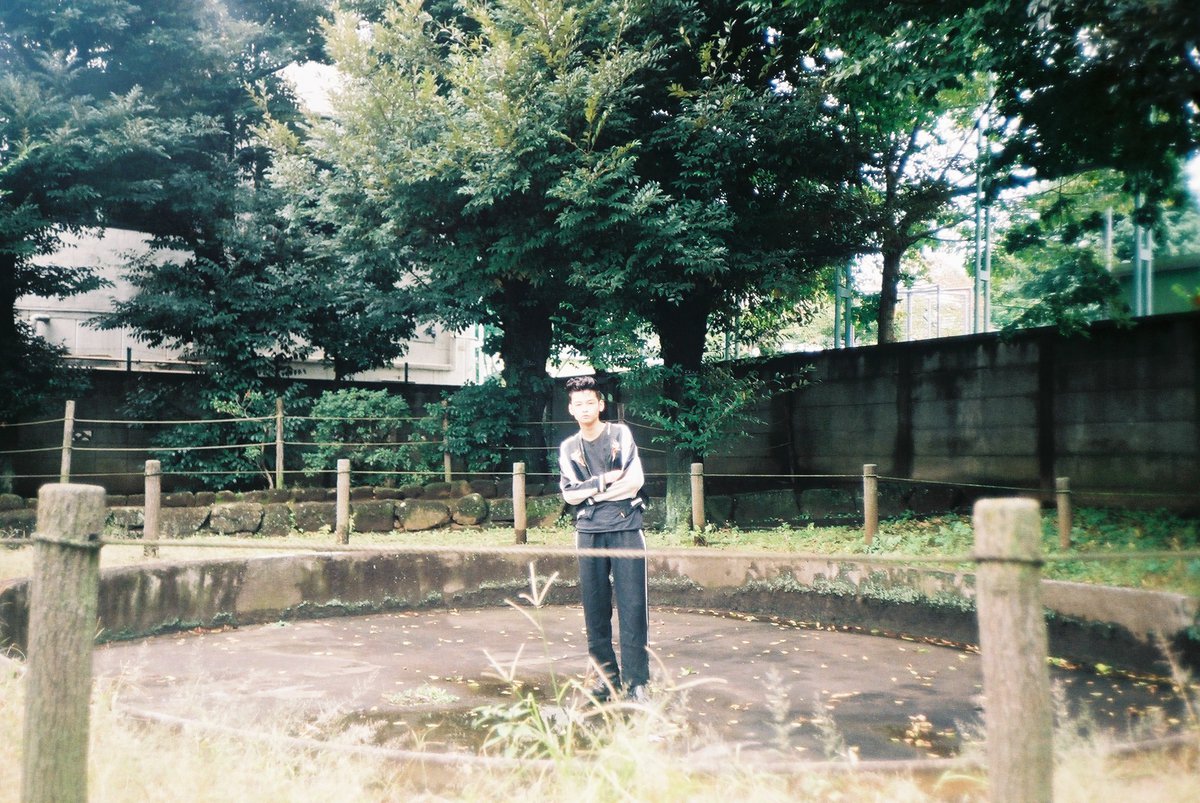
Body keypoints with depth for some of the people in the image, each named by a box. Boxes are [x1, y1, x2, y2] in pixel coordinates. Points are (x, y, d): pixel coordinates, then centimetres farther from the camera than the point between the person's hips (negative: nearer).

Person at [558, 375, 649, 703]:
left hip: (626, 529, -3)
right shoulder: (568, 448, 11)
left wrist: (590, 492, -4)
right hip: (589, 533, 3)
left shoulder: (620, 434, 4)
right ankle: (607, 675, 16)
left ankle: (636, 681, -3)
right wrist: (605, 481, -8)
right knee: (595, 607, 4)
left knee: (632, 606, -7)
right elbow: (569, 495, 1)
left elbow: (635, 481, -6)